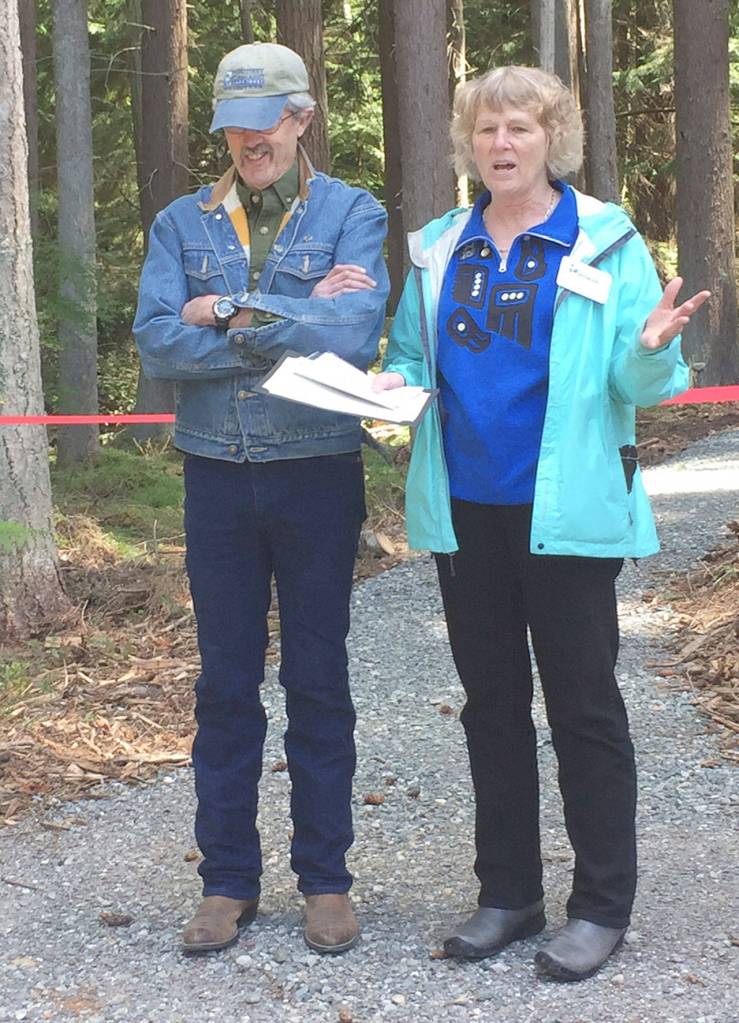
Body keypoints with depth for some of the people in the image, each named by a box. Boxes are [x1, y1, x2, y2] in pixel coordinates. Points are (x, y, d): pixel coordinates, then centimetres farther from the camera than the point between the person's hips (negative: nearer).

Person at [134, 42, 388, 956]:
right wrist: (294, 321, -14)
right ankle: (228, 880, 19)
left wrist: (231, 314, -14)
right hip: (216, 477, 2)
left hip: (318, 475, -2)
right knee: (224, 685, 8)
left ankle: (325, 879, 18)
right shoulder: (182, 223, 5)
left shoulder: (351, 215, -2)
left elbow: (356, 334, -19)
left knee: (318, 684, 7)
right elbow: (157, 342, -10)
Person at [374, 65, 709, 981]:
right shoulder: (438, 248, 9)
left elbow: (636, 381, -5)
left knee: (582, 702, 2)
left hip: (566, 511, -4)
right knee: (490, 700, 12)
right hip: (467, 511, 5)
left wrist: (653, 348, -27)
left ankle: (602, 905, 13)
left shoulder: (604, 241, -2)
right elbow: (412, 355, 16)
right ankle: (507, 892, 24)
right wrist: (391, 384, -6)